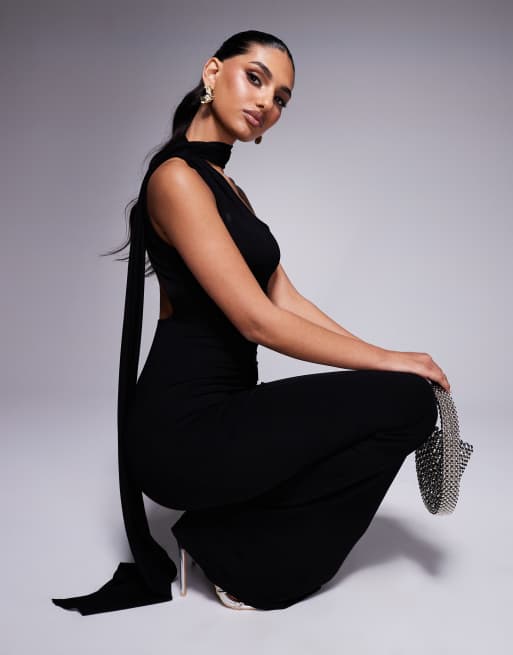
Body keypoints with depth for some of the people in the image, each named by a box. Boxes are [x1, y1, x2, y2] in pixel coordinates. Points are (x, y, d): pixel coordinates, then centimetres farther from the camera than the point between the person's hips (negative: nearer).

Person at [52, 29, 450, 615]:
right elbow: (259, 322, -20)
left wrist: (383, 358, 0)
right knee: (405, 399, -13)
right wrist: (388, 360, -11)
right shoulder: (177, 177, -14)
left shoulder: (227, 188, 17)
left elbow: (287, 300, 9)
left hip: (218, 409, 10)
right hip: (183, 430, -9)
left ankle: (226, 534, 13)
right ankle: (236, 554, 0)